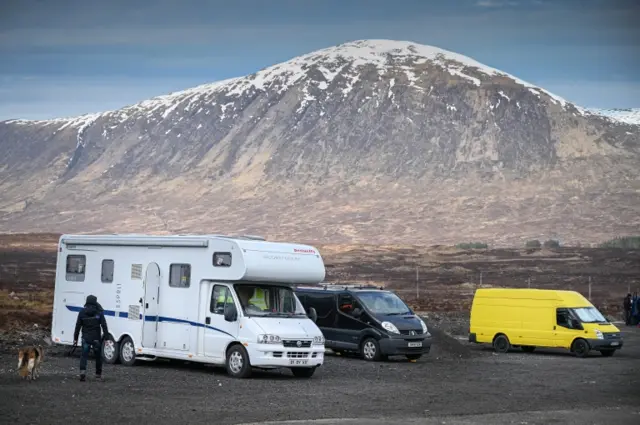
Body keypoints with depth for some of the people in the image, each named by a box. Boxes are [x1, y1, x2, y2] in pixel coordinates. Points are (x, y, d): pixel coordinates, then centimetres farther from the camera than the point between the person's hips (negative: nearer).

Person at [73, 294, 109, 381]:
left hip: (86, 338, 1)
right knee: (98, 356, 11)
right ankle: (98, 374, 16)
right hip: (96, 338, -1)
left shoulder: (82, 312, 1)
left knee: (84, 355, 2)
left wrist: (75, 338, 8)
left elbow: (78, 326, 3)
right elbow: (104, 325, -8)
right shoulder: (99, 312, -4)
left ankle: (82, 371, -21)